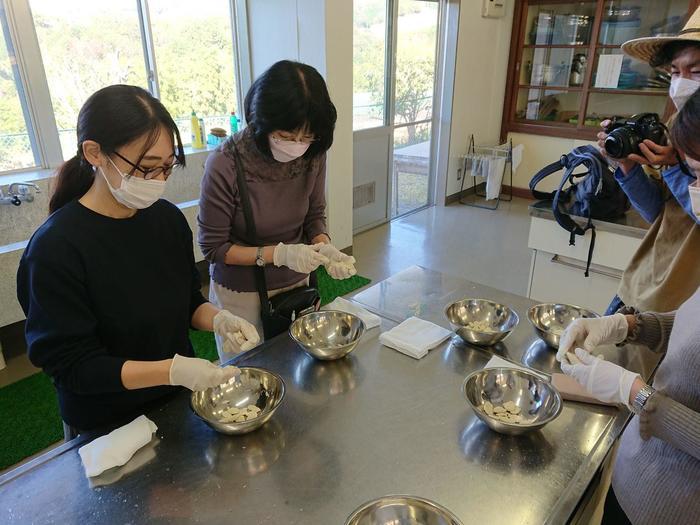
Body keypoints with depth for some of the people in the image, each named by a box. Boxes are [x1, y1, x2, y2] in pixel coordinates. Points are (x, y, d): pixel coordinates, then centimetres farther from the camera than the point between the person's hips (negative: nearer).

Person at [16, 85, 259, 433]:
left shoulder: (168, 218, -10)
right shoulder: (55, 249, -25)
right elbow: (72, 365, -22)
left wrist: (219, 320, -19)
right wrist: (172, 370, -33)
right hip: (107, 427, -4)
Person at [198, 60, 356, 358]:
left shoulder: (312, 155, -13)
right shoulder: (225, 165, -25)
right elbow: (212, 247, -15)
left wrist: (324, 247, -20)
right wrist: (278, 254, -27)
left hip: (296, 286, 4)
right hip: (241, 296, -3)